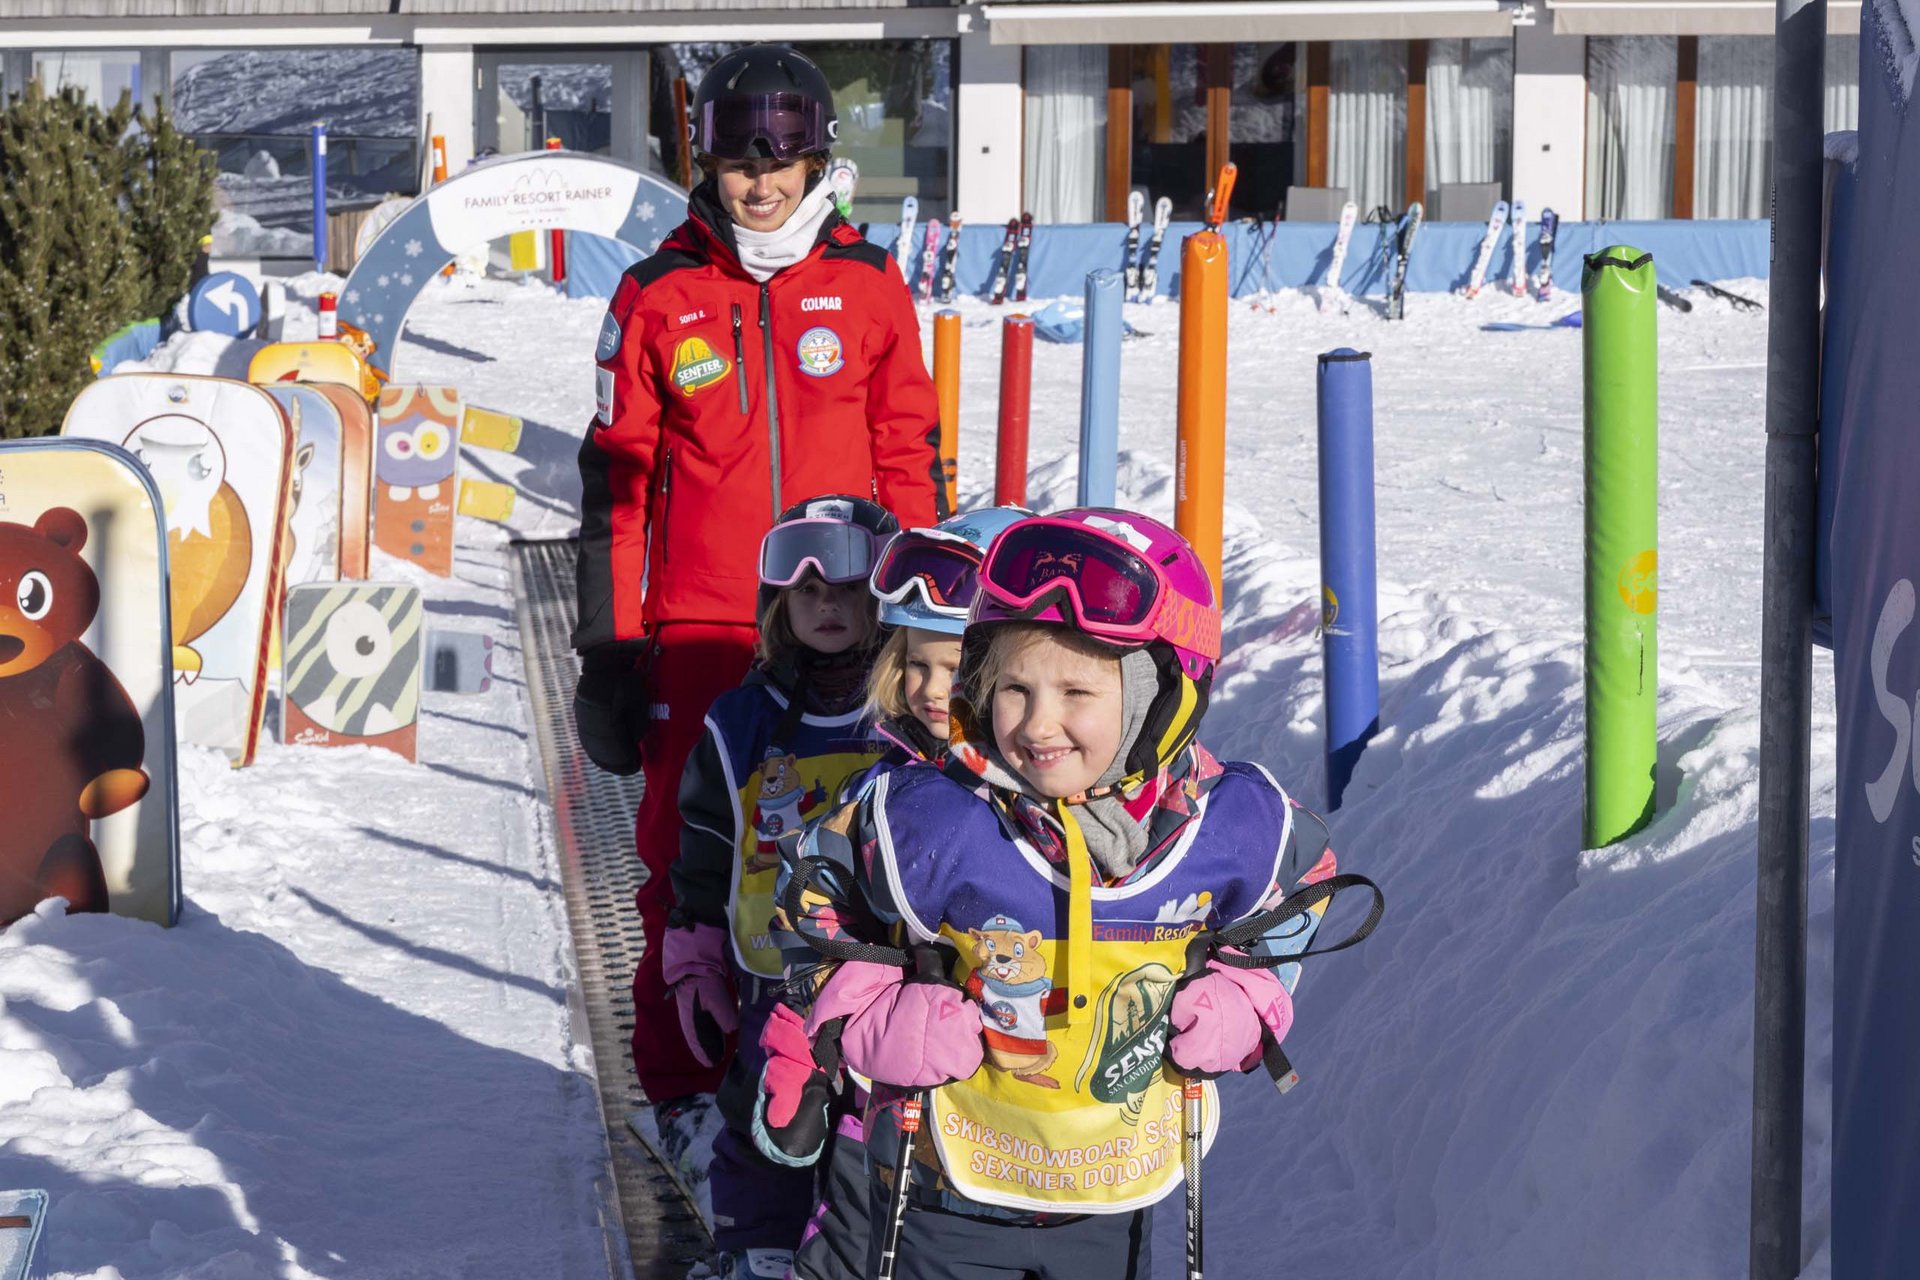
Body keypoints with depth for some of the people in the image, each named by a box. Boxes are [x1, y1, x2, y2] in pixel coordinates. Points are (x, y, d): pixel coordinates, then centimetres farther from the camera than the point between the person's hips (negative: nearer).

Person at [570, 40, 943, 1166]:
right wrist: (609, 641, 3)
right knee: (686, 859, 0)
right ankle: (686, 1083, 13)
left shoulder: (870, 287, 6)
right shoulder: (658, 297, 4)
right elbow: (617, 474, 6)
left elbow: (910, 459, 12)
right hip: (697, 630, 0)